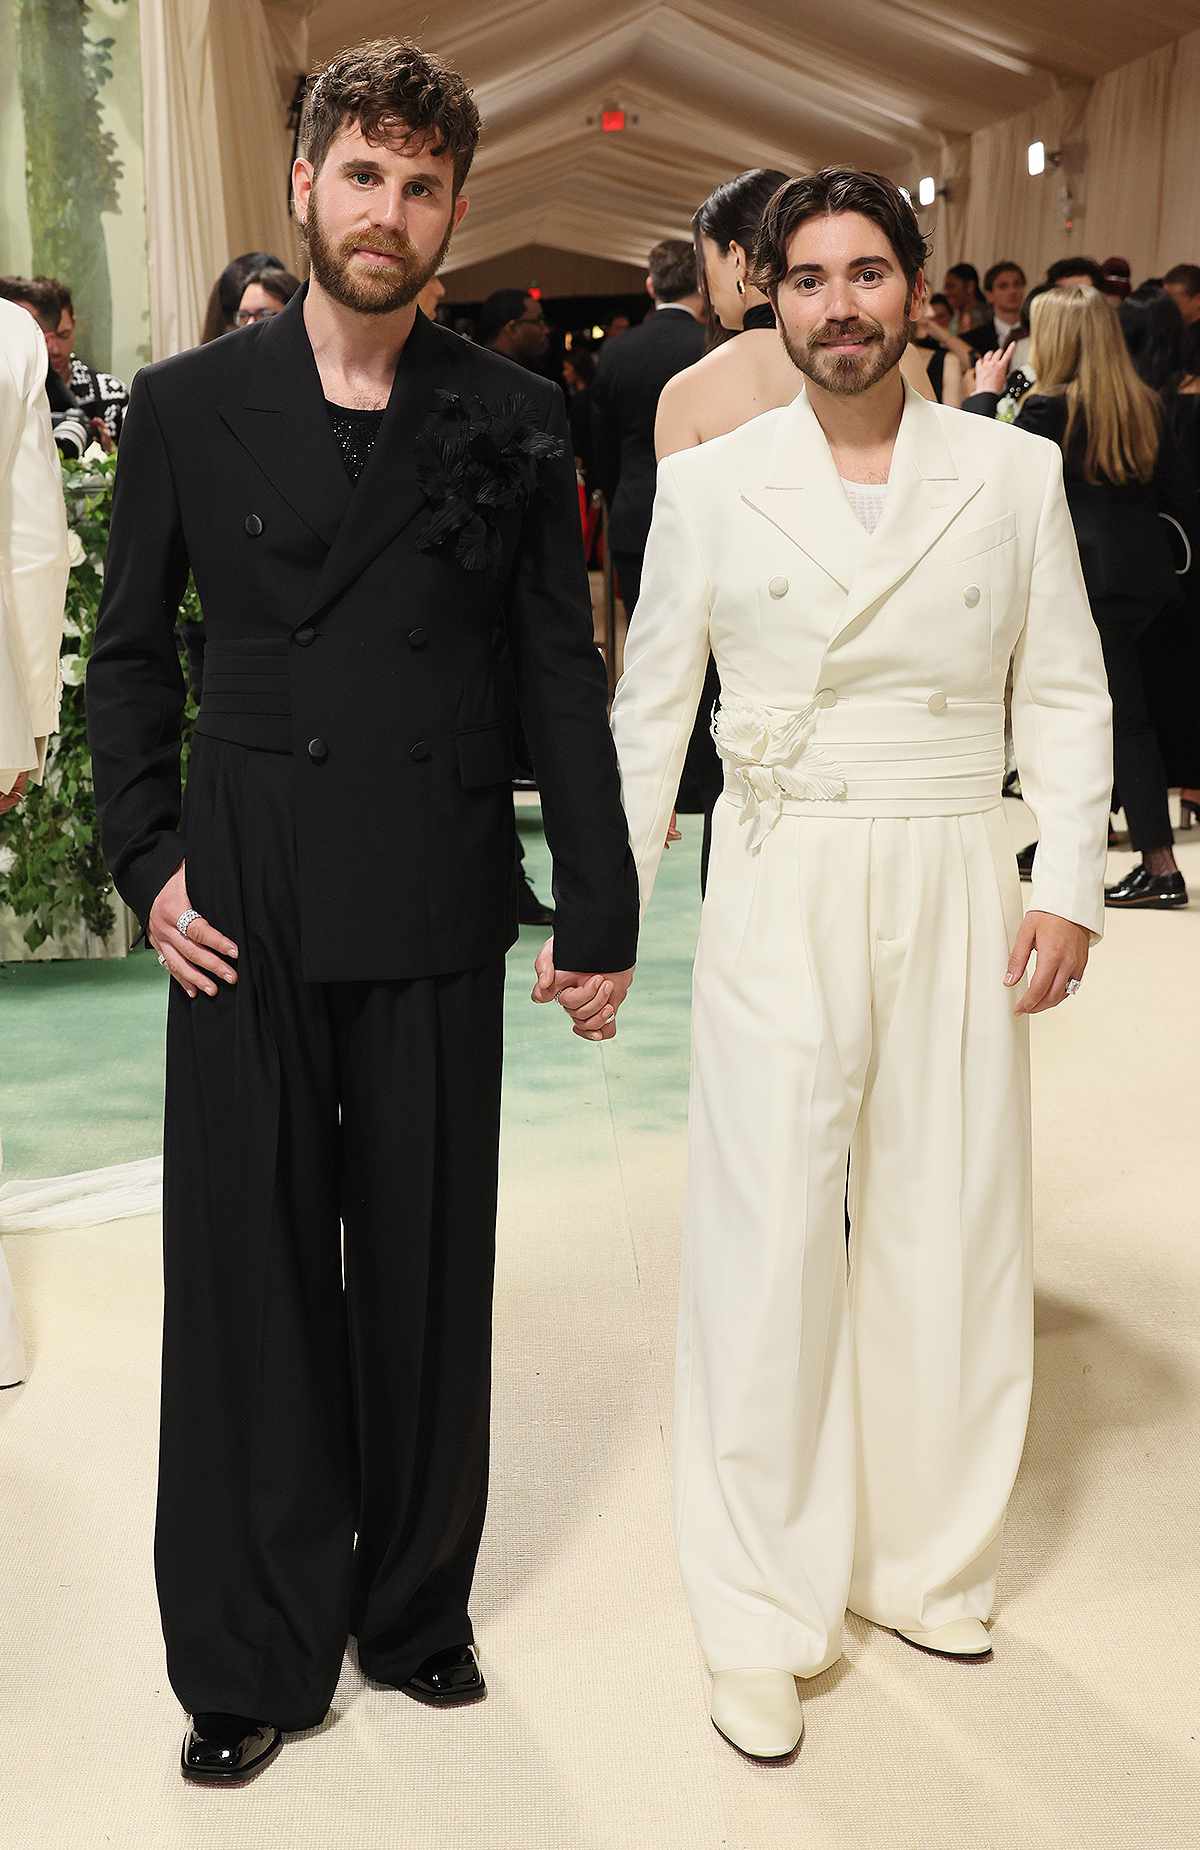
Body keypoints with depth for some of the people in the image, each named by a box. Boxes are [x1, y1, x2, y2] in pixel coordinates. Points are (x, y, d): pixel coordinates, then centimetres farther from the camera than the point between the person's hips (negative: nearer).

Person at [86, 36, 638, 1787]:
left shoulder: (513, 419, 4)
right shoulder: (189, 404, 4)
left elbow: (564, 675, 5)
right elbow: (128, 653, 10)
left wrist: (601, 911, 3)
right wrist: (147, 857, 0)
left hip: (438, 915, 0)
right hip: (246, 914, 0)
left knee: (428, 1277, 10)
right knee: (246, 1273, 6)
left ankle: (416, 1608, 29)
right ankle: (253, 1656, 22)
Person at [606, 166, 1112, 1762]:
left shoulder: (1014, 474, 5)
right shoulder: (708, 485, 3)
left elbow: (1066, 692, 6)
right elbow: (650, 710, 6)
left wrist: (1070, 881, -4)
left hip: (959, 887, 2)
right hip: (779, 888, -1)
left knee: (951, 1229, 8)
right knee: (767, 1241, -1)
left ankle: (925, 1563, 27)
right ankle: (763, 1618, 13)